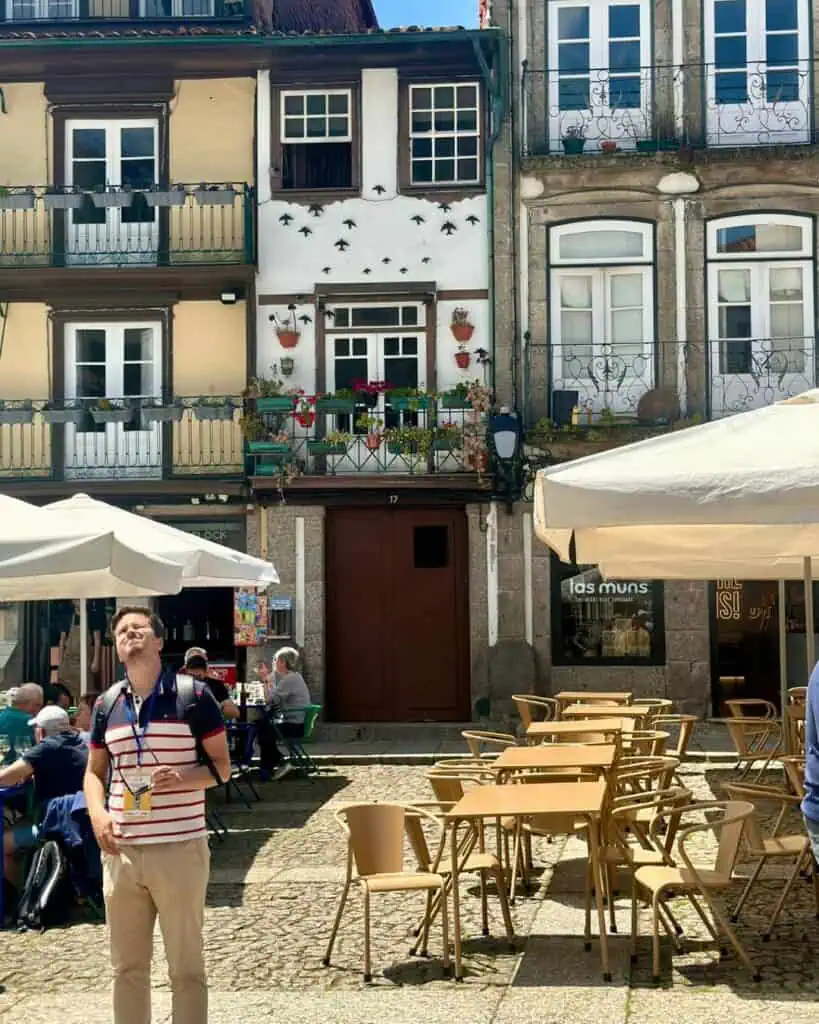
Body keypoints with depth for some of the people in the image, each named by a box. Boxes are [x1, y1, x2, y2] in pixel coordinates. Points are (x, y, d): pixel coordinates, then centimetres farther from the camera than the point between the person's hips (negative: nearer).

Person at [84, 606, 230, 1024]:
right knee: (127, 967, 12)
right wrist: (97, 812, -4)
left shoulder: (192, 695, -4)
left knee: (186, 967, 5)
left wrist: (181, 777, -21)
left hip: (180, 849, -4)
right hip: (121, 850, 4)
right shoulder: (107, 703, 9)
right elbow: (94, 771, 16)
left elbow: (221, 767, -1)